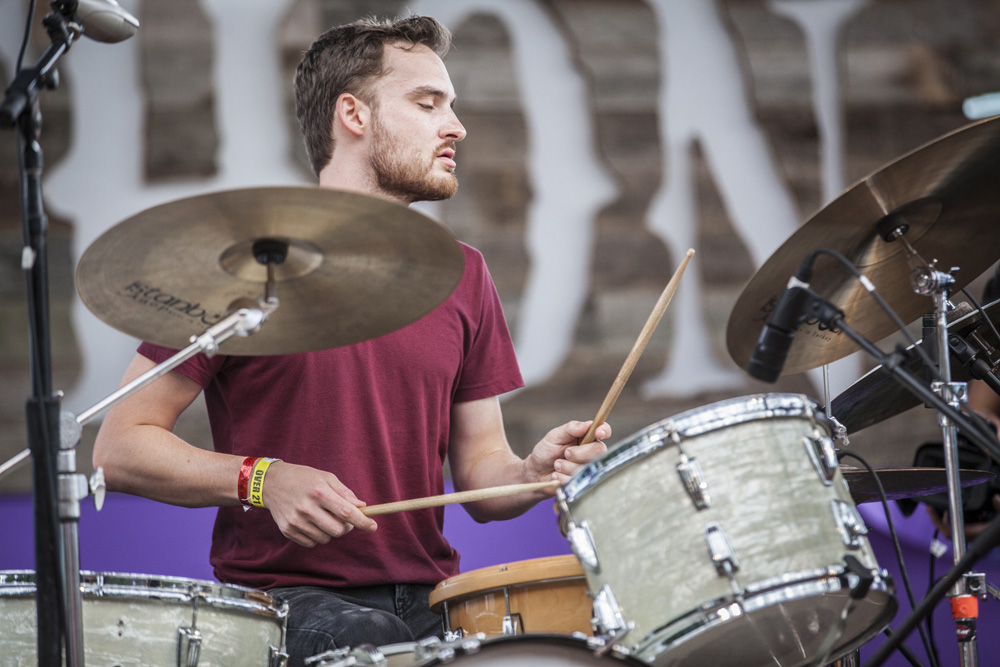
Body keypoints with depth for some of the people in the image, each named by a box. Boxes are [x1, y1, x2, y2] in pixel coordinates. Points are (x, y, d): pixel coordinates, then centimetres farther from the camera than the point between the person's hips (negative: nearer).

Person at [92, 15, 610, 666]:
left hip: (429, 598, 5)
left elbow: (479, 475, 15)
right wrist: (263, 480, -18)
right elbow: (120, 447, -3)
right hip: (283, 599, -5)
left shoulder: (460, 275, 14)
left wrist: (534, 472, -8)